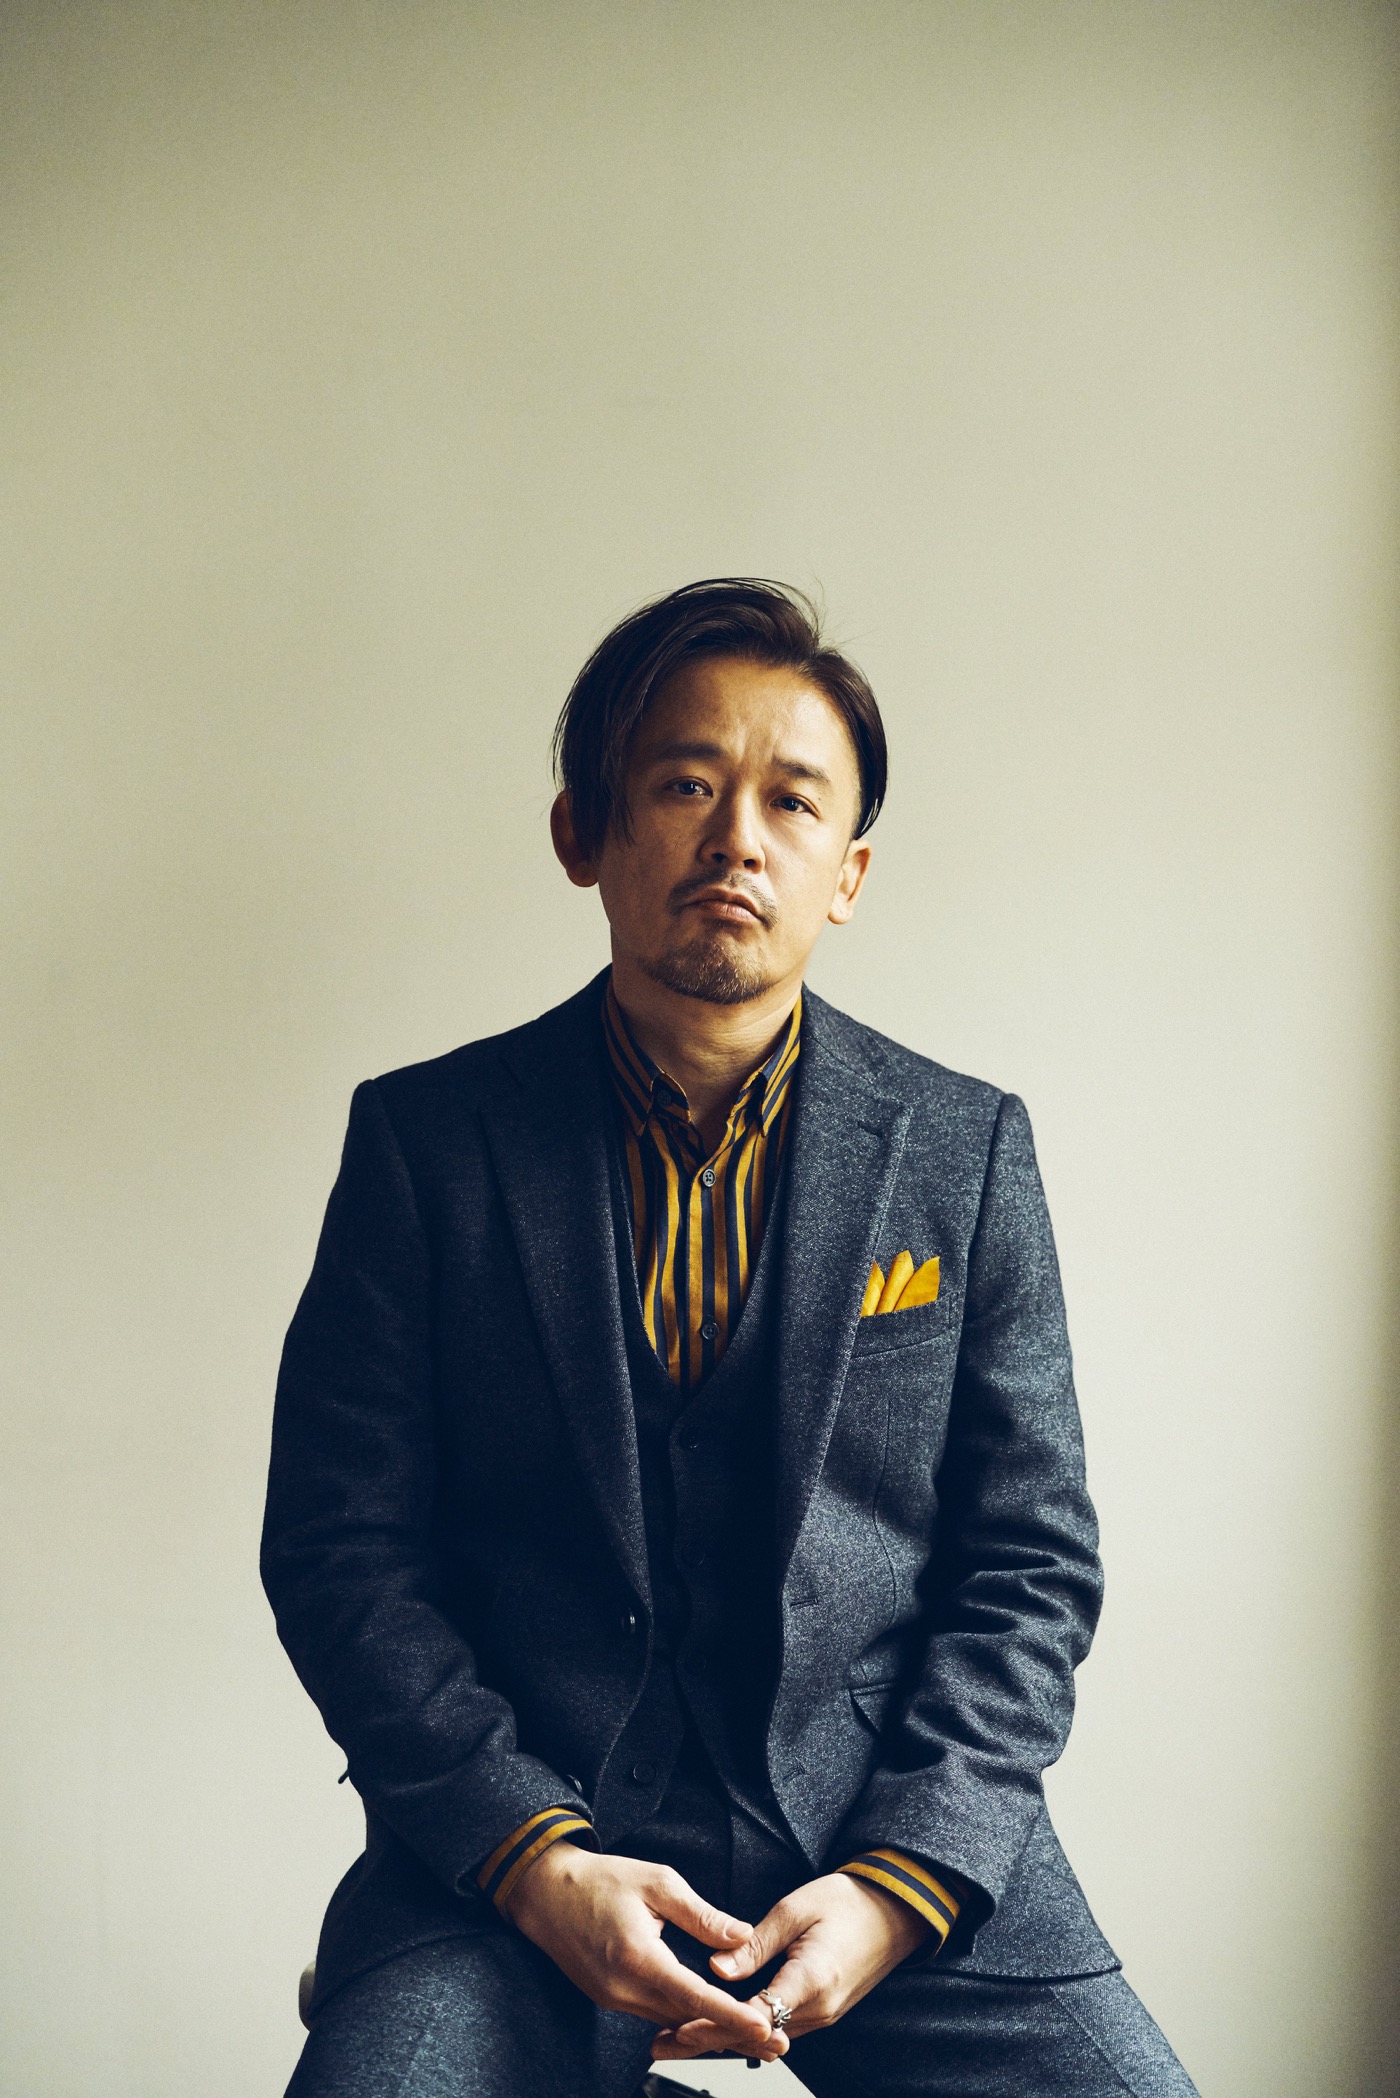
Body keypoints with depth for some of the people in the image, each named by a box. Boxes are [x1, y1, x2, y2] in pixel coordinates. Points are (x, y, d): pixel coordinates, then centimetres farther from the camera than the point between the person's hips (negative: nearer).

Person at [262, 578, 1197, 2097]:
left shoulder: (967, 1149, 6)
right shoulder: (425, 1139, 3)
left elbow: (1031, 1564, 5)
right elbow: (339, 1547, 1)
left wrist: (899, 1886, -9)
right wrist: (537, 1863, -11)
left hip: (902, 1835, 1)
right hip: (520, 1841, -1)